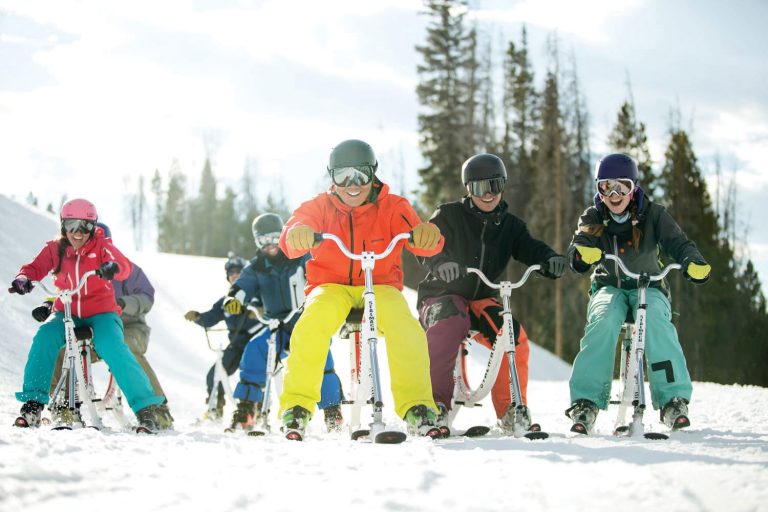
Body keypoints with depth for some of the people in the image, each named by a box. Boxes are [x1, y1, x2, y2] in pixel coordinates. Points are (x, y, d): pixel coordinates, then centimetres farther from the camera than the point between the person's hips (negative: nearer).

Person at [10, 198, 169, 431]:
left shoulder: (101, 245, -4)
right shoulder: (55, 248, 3)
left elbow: (125, 266, -20)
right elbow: (36, 267, -6)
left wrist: (113, 267, -45)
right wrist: (23, 278, -30)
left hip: (101, 313, -2)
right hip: (66, 313, 2)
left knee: (112, 347, -30)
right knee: (45, 336, -28)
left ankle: (146, 407, -22)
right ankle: (33, 404, -21)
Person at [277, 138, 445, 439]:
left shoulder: (392, 207, -1)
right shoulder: (320, 207, 0)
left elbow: (418, 238, -18)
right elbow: (290, 243, -19)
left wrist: (428, 235, -46)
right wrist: (298, 234, -46)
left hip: (380, 287, 0)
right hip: (331, 285, 0)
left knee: (405, 327, -33)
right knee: (313, 323, -35)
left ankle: (417, 408, -24)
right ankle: (297, 404, -22)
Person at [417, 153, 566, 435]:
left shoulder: (509, 225, 10)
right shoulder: (449, 215, -3)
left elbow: (529, 248, -4)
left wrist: (550, 259, -29)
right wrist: (441, 262, -41)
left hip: (482, 299, 4)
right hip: (442, 295, -4)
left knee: (514, 337, -23)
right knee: (448, 328, -37)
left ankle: (510, 409, -8)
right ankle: (436, 403, -33)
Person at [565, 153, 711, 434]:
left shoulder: (652, 214, -1)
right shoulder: (592, 218, 2)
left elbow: (677, 242, -13)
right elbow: (577, 250, -11)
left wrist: (694, 263, -36)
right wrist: (582, 253, -38)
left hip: (648, 287, -1)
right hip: (609, 287, 1)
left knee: (656, 320, -34)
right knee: (603, 322, -33)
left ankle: (673, 400, -35)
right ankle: (586, 401, -33)